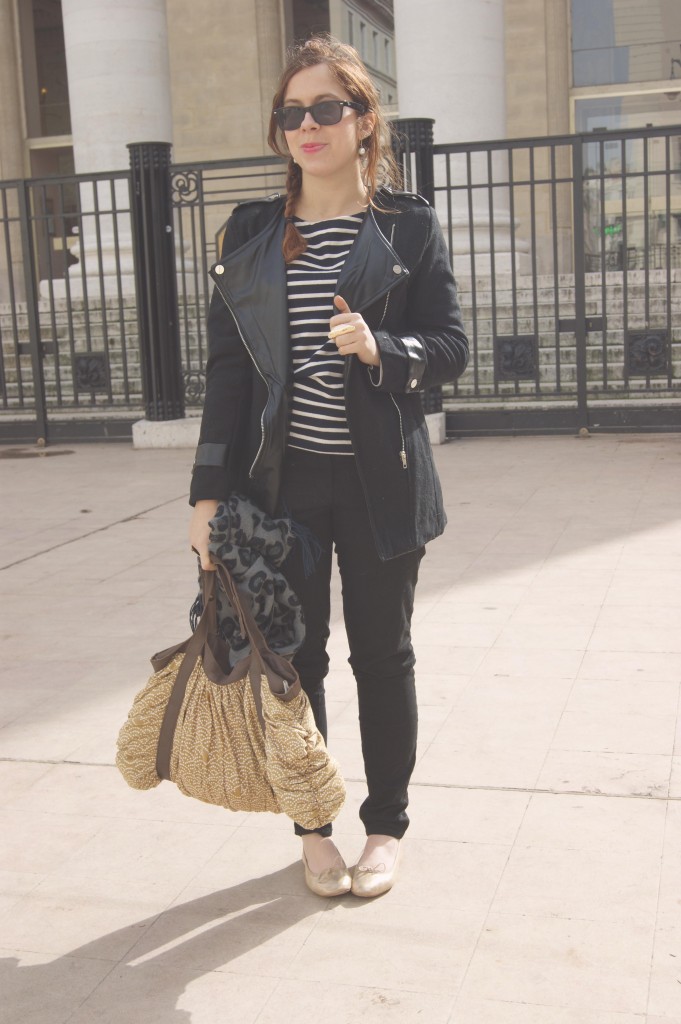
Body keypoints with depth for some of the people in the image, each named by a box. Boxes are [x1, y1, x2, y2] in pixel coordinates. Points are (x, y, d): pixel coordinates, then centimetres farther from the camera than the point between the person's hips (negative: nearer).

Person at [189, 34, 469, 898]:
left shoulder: (409, 226, 0)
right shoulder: (251, 233, 6)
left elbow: (450, 347, -1)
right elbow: (226, 366, 4)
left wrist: (381, 350, -23)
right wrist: (209, 490, -1)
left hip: (381, 481, -1)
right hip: (281, 481, 2)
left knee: (382, 654, 9)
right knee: (293, 655, 8)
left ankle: (386, 825, 28)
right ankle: (314, 827, 27)